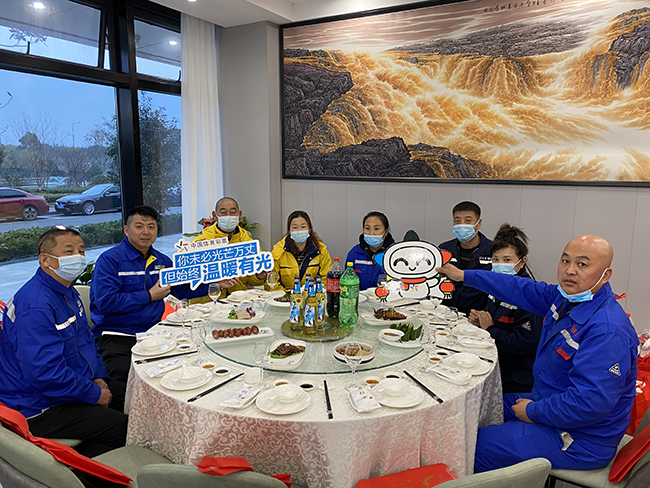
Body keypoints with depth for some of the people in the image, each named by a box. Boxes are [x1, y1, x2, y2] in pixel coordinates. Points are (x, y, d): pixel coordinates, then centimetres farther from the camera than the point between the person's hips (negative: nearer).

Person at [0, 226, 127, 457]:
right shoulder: (35, 306, -25)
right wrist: (95, 394, -19)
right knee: (122, 427, -22)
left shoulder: (68, 292, 9)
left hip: (80, 385, 10)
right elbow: (43, 374, -30)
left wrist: (98, 377, 6)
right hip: (40, 408, -10)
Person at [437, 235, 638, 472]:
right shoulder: (567, 297, -2)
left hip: (580, 441, -9)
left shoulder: (608, 331, -31)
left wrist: (534, 412, -20)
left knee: (478, 446, -10)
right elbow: (522, 289, 11)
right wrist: (464, 275, 16)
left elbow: (591, 403, -34)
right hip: (551, 404, 9)